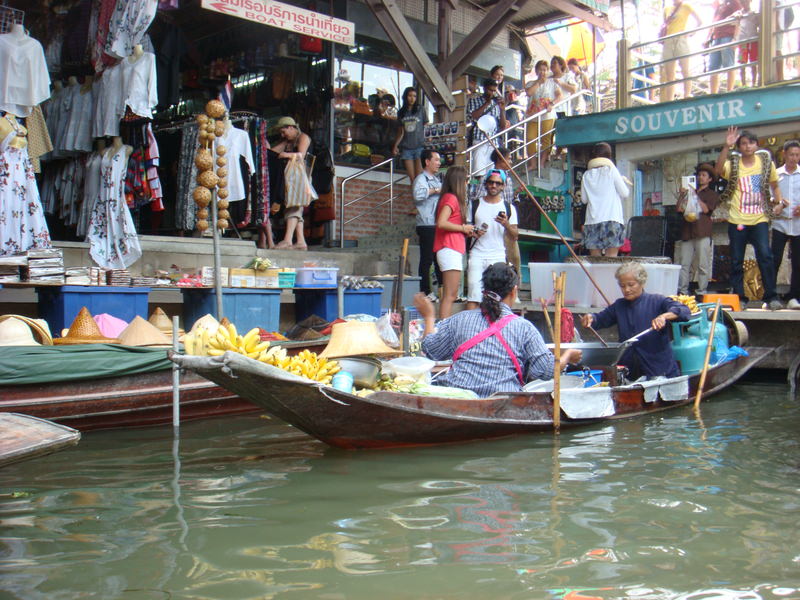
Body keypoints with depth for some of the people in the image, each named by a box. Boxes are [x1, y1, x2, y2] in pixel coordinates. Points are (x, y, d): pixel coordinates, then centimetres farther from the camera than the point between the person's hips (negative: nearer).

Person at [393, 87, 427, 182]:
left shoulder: (420, 109, 5)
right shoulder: (401, 112, 13)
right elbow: (400, 132, 16)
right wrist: (395, 146, 4)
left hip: (419, 146, -3)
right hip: (406, 148, 3)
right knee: (412, 178, 0)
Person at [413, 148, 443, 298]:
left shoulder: (436, 179, 22)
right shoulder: (421, 178, -8)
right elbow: (418, 195, -29)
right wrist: (435, 190, -16)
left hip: (437, 226, 9)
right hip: (427, 226, -9)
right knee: (427, 260, -5)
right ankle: (425, 292, -1)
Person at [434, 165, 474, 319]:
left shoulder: (451, 198, 20)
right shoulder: (451, 198, -9)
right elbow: (441, 223, -22)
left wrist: (467, 231, 10)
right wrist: (463, 228, -11)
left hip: (454, 250, 10)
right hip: (450, 249, -10)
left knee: (450, 295, 10)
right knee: (450, 295, -11)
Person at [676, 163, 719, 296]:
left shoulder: (712, 195, 14)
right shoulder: (690, 192, 24)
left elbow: (706, 209, -3)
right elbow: (678, 209, 13)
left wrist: (695, 196, -3)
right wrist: (682, 196, 0)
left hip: (703, 232, -3)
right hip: (687, 232, 3)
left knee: (703, 265, -5)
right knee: (684, 264, -3)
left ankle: (702, 292, -4)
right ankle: (682, 291, -3)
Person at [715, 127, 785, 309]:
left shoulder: (766, 162, 7)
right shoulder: (733, 164, 1)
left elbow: (774, 186, 19)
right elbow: (718, 170, -23)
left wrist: (779, 202, 2)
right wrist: (727, 146, -31)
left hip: (760, 220, 0)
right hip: (737, 220, 0)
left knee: (765, 256, -14)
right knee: (736, 261, 4)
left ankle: (771, 297, -7)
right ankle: (739, 298, 14)